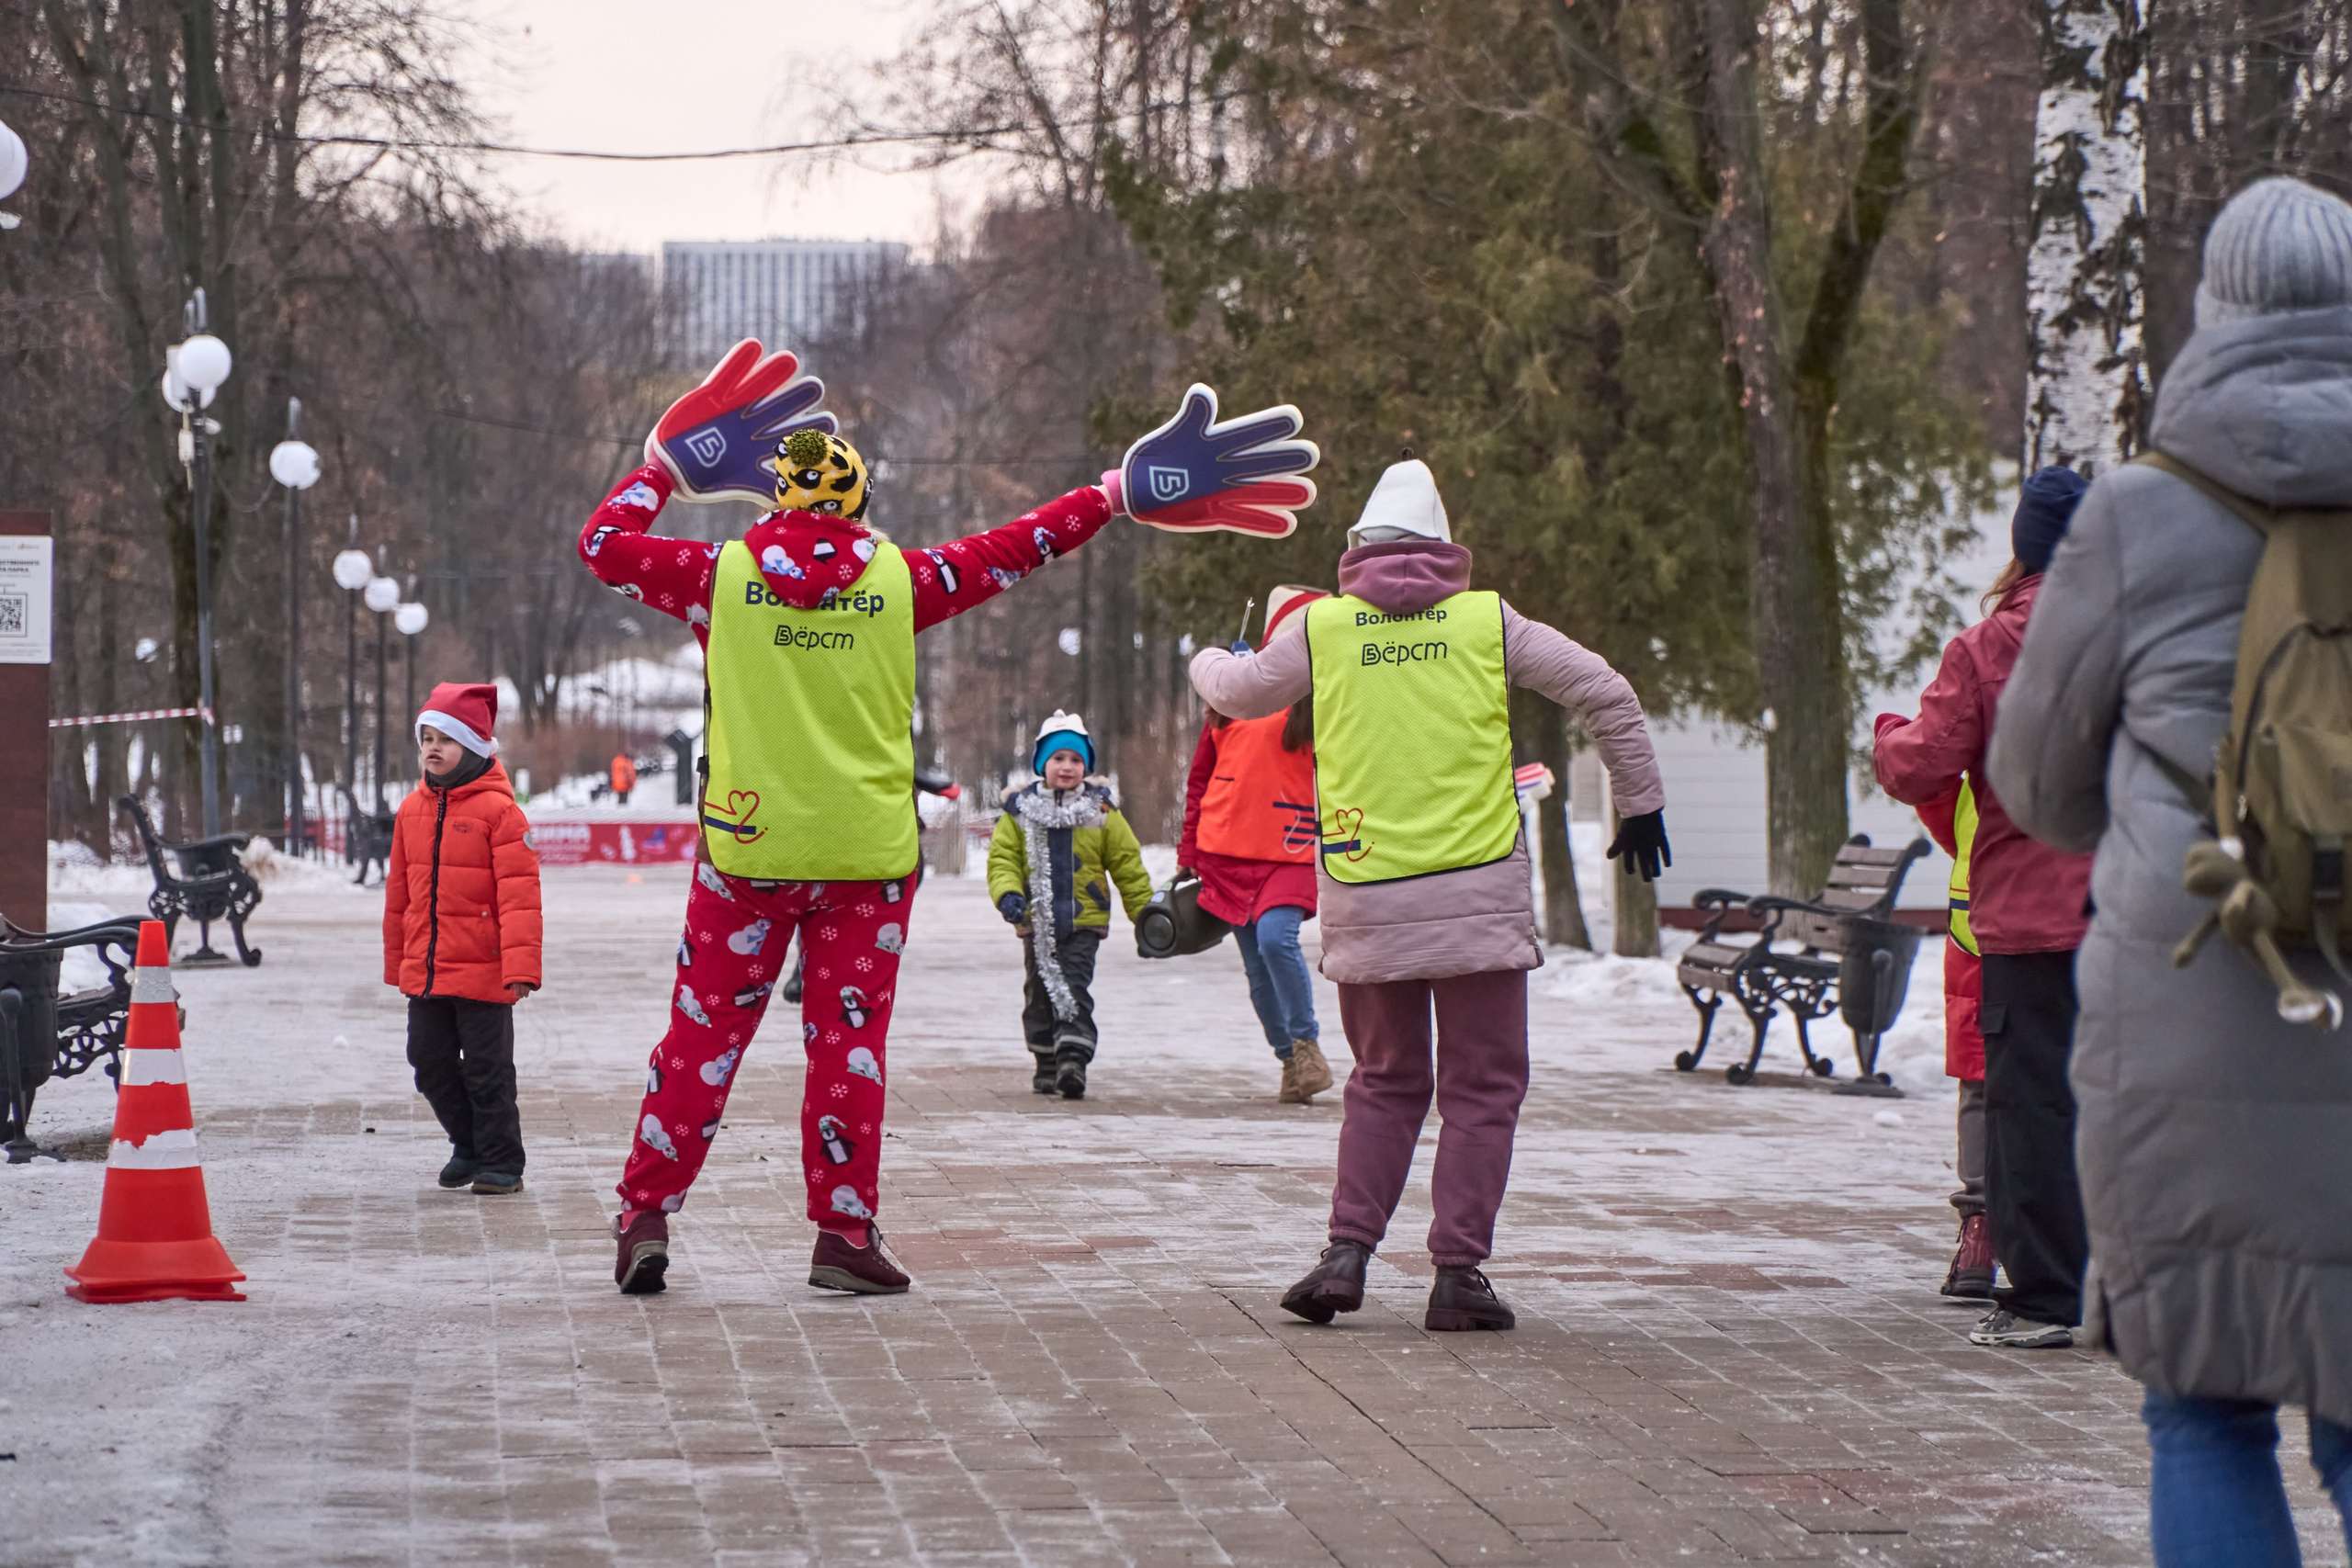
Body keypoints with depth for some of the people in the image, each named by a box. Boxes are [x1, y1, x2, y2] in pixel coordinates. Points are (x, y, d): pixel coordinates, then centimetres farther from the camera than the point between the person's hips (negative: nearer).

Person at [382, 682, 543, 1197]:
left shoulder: (498, 810, -11)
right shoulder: (412, 810, 9)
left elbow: (519, 896, -14)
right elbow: (399, 893, 17)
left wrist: (521, 967, -20)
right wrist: (396, 964, 18)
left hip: (483, 975, -6)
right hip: (424, 975, 6)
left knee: (486, 1070, 1)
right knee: (431, 1065, 12)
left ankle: (501, 1163, 13)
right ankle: (468, 1146, 32)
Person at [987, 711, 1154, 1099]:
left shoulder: (1101, 811, 3)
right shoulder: (1021, 810, 2)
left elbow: (1127, 864, 8)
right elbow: (1002, 857, 1)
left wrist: (1146, 911, 7)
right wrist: (1007, 893, -18)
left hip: (1083, 921, -2)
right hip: (1037, 923, 2)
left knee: (1075, 992, -13)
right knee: (1040, 994, 10)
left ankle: (1073, 1062, -20)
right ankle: (1047, 1065, 21)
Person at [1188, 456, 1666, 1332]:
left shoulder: (1322, 629, 5)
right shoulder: (1489, 620, 3)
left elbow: (1238, 694, 23)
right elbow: (1606, 696, 5)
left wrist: (1208, 660, 46)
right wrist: (1640, 801, 17)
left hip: (1366, 901, 2)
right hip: (1479, 894, -2)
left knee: (1384, 1080, 16)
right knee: (1482, 1087, 6)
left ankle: (1347, 1250, 4)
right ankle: (1457, 1273, 0)